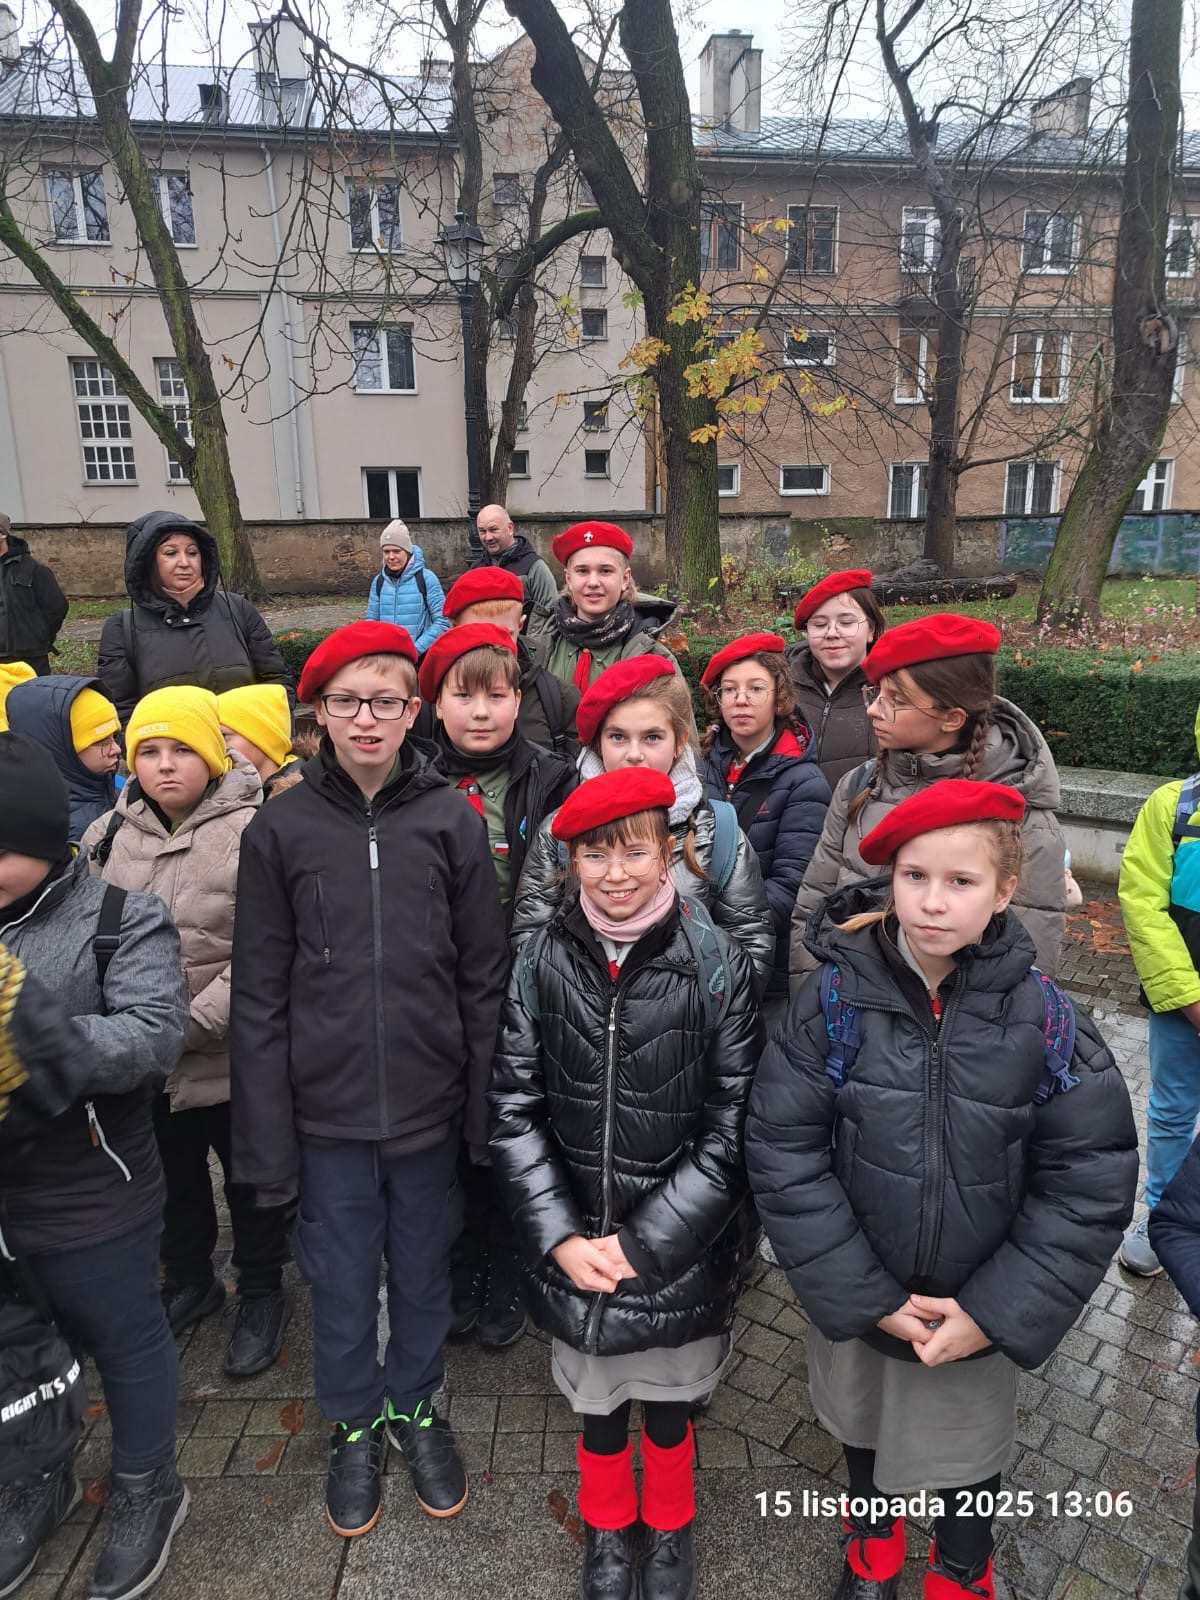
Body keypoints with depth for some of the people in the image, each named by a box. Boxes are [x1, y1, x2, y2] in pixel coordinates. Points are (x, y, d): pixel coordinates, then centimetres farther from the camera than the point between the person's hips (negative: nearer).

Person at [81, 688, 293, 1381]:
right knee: (173, 1175, 26)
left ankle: (262, 1295, 41)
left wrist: (190, 1024, -24)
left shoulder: (252, 833, -19)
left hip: (233, 1059, -5)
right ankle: (189, 1282, 51)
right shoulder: (110, 835, -1)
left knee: (252, 1181, 16)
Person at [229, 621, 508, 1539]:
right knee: (341, 1283, 17)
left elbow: (485, 977, -2)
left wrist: (483, 1104, -2)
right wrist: (266, 1136, -4)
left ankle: (415, 1407, 45)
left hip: (428, 1105, 0)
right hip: (328, 1110, 0)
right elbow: (260, 996, -3)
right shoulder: (281, 829, -5)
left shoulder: (451, 820, -6)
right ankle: (354, 1423, 44)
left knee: (424, 1273, 18)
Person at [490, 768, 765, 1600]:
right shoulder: (543, 963, -9)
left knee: (669, 1402, 20)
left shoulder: (718, 965, -14)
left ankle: (669, 1529, 51)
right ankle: (608, 1530, 52)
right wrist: (561, 1238, -11)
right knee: (597, 1405, 21)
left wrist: (643, 1243, -14)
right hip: (575, 1251, 1)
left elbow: (732, 1131, -12)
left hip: (683, 1250, -1)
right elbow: (515, 1114, -4)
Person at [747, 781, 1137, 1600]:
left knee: (967, 1445, 23)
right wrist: (864, 1295, -17)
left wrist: (999, 1312, -15)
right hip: (857, 1305, 1)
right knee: (863, 1428, 28)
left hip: (979, 1315, -1)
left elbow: (1091, 1180, -13)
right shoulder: (836, 999, -20)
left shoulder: (1045, 1019, -19)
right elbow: (783, 1150, -17)